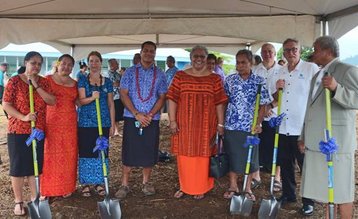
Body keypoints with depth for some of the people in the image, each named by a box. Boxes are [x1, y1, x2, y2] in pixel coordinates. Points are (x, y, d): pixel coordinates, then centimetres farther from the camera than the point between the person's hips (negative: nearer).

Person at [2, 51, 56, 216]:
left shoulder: (43, 82, 5)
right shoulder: (15, 81, -6)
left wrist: (36, 85, -14)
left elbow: (52, 101, -7)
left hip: (38, 130, 4)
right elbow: (6, 104, -8)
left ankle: (34, 197, 25)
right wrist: (23, 117, -20)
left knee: (36, 165, 11)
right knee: (18, 166, 4)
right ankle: (18, 201, 17)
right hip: (18, 130, -4)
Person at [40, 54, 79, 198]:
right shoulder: (48, 79, 0)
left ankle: (67, 187, 22)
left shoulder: (74, 84, 11)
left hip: (70, 124, 4)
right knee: (50, 155, 1)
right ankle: (47, 189, 13)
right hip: (52, 123, -3)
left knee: (68, 156, 8)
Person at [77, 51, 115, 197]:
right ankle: (86, 183, 14)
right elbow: (81, 101, -6)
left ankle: (98, 182, 18)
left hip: (104, 123, 2)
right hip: (86, 123, -2)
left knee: (101, 152, 5)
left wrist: (112, 124, 4)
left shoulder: (107, 82, 8)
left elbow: (111, 104, 8)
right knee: (86, 151, 2)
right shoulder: (82, 80, 3)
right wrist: (92, 97, -27)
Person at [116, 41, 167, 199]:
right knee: (129, 151, 2)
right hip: (131, 118, -1)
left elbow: (162, 97, 3)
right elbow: (123, 94, -3)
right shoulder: (130, 72, 4)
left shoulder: (160, 74, 7)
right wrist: (136, 114, -13)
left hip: (152, 119, 1)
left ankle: (146, 182, 24)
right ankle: (124, 185, 13)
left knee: (149, 151, 8)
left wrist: (150, 115, -11)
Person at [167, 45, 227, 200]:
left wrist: (220, 124, -1)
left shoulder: (215, 79, 2)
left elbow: (219, 103, 2)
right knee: (184, 155, 10)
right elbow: (172, 99, -1)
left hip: (205, 125, 0)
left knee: (203, 155, 9)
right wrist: (172, 121, -7)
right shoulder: (180, 76, 1)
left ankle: (200, 188, 26)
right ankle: (184, 186, 27)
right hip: (184, 124, 0)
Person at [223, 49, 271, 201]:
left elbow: (263, 105, -1)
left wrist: (257, 124, -12)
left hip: (250, 126, -1)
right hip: (231, 125, 1)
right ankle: (233, 186, 26)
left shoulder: (259, 82, -1)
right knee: (232, 157, 9)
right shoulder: (230, 80, 3)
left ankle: (248, 188, 25)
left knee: (250, 158, 8)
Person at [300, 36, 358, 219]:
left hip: (336, 142, -8)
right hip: (316, 142, 8)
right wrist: (304, 136, 20)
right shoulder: (317, 76, 20)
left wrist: (336, 88, -32)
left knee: (340, 191, 0)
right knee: (325, 188, 14)